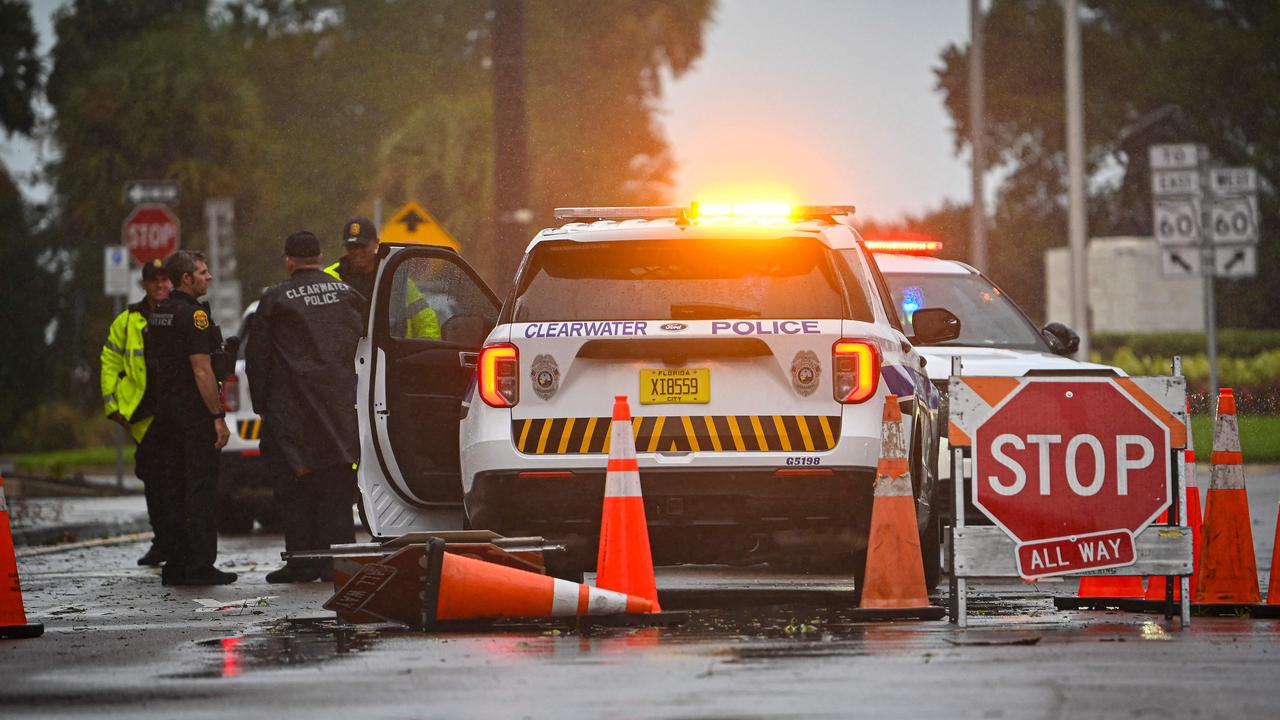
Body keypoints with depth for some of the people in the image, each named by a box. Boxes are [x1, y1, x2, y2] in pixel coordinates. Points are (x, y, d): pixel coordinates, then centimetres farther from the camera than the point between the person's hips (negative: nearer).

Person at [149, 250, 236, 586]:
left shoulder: (158, 316, 13)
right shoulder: (194, 314, -14)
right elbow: (202, 370, -19)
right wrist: (218, 416, -17)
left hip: (167, 408, 9)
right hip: (195, 411, -9)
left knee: (176, 489, 11)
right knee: (201, 488, -6)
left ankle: (176, 567, 13)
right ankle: (201, 567, -8)